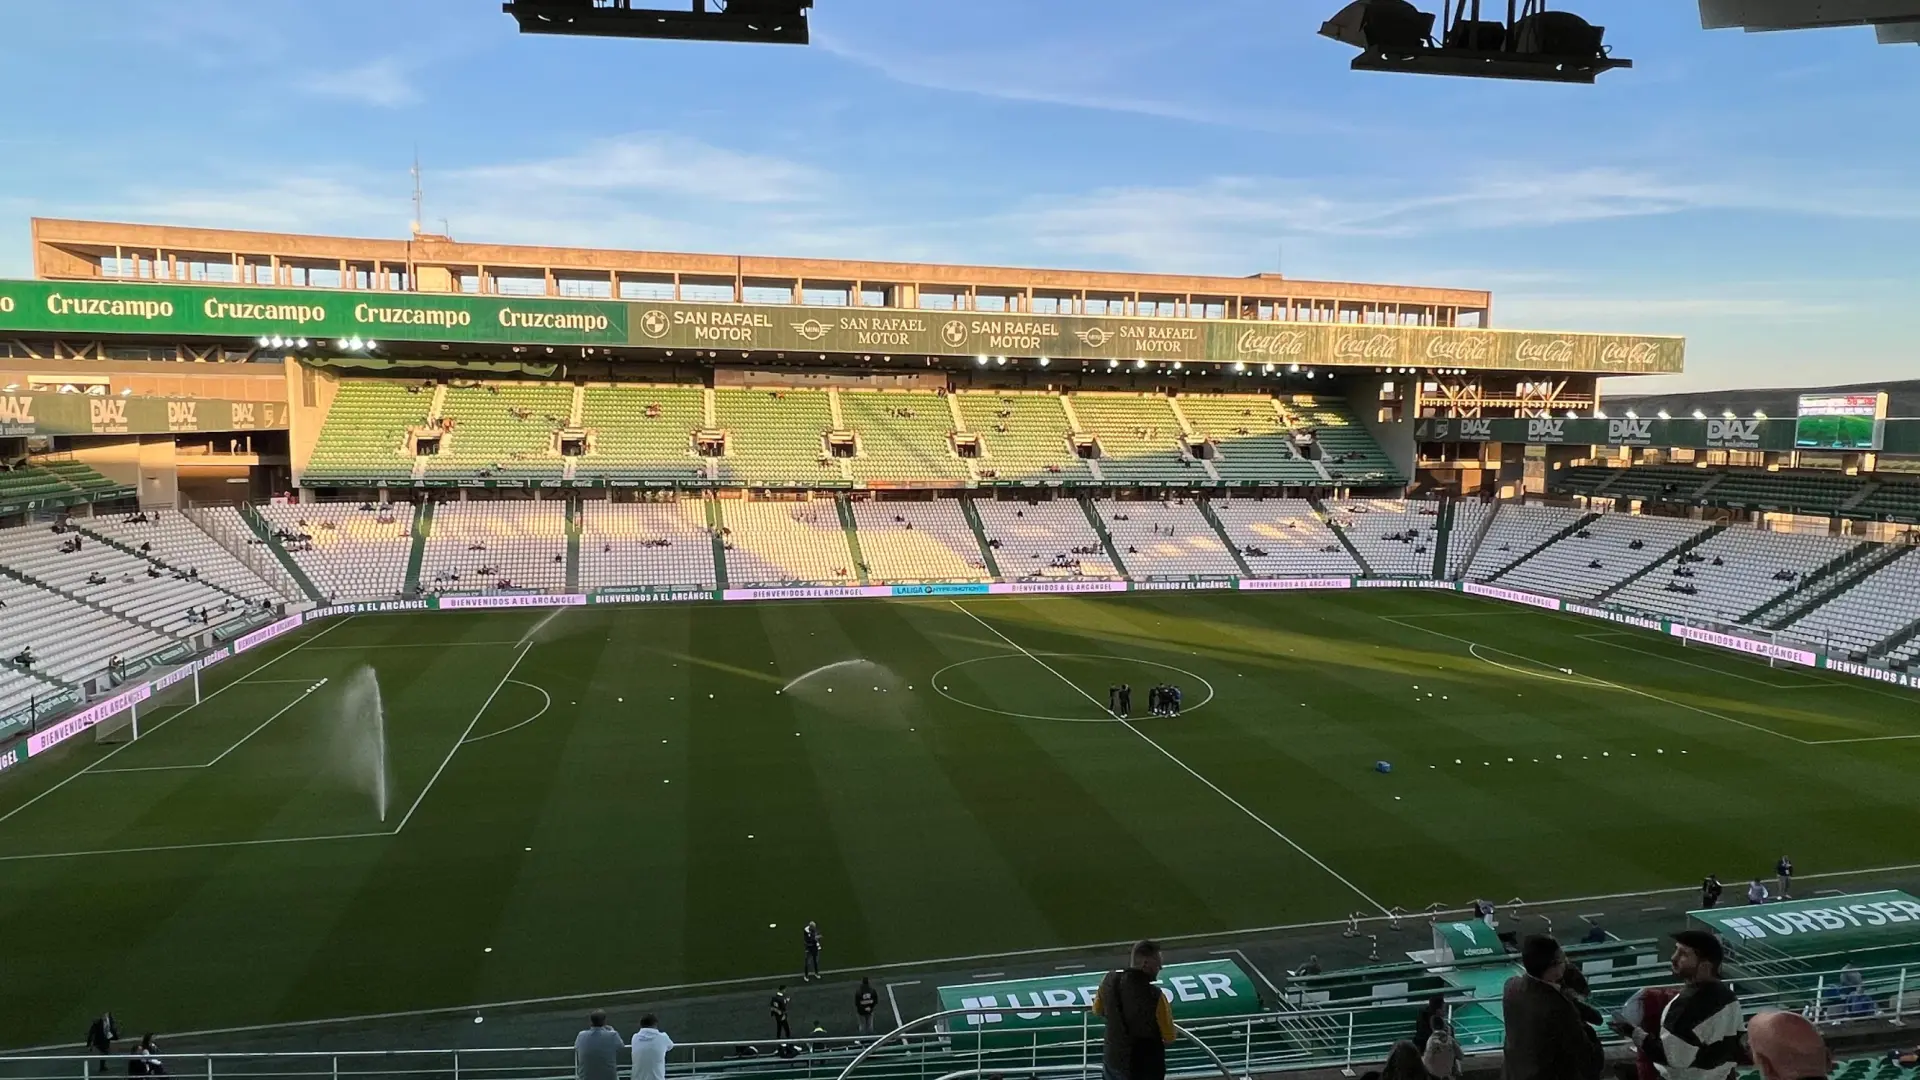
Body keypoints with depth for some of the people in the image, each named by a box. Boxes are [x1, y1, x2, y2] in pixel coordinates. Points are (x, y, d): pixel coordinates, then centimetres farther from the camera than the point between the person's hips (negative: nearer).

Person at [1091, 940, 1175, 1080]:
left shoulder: (1109, 981, -13)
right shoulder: (1154, 996, -29)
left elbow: (1097, 1010, 7)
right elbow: (1169, 1038, -15)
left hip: (1113, 1058, 5)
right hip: (1145, 1066, -4)